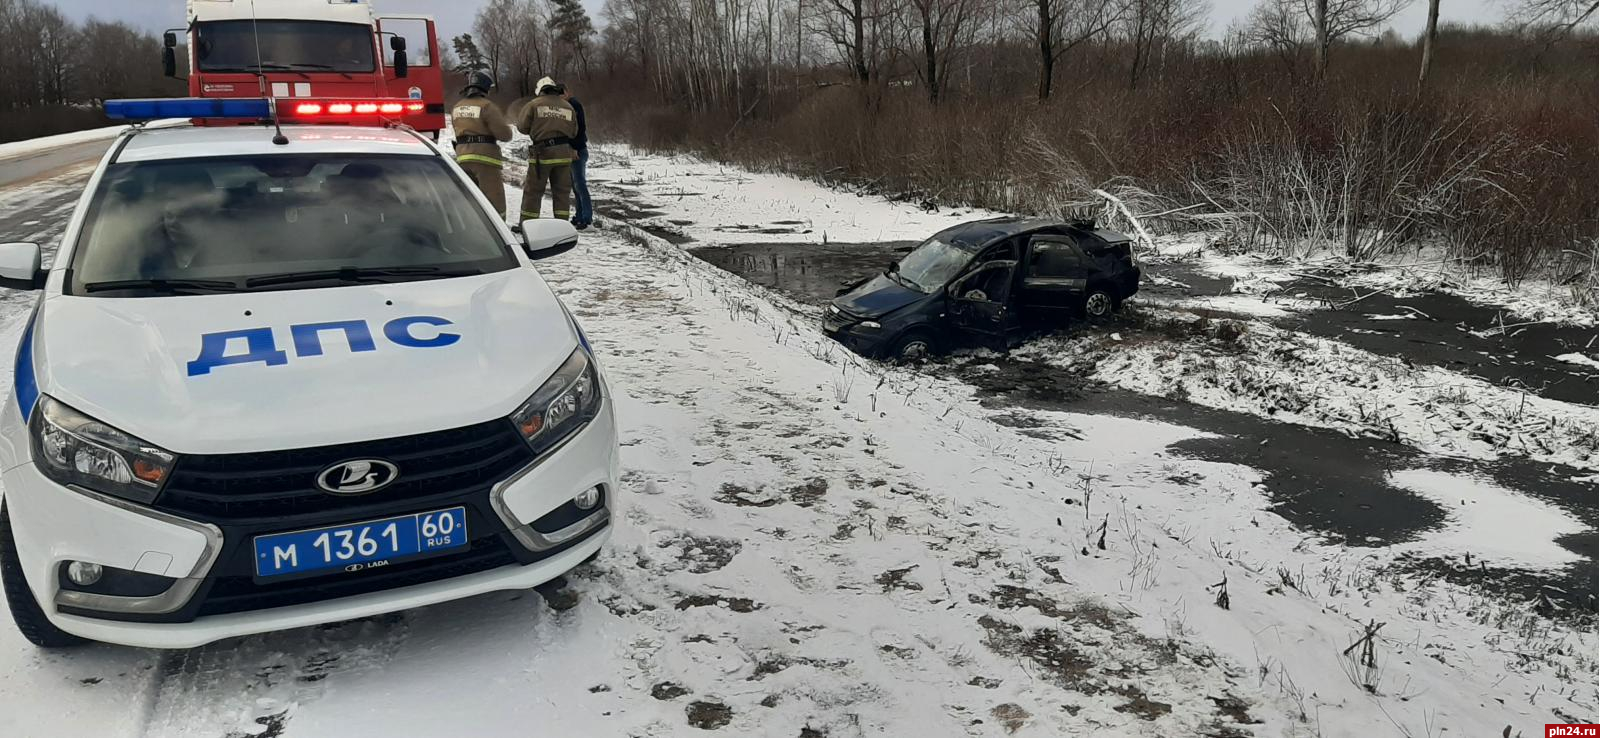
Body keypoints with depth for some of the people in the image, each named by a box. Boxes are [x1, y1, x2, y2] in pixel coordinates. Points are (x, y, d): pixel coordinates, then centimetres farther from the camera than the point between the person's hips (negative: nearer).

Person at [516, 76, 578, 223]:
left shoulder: (534, 104, -2)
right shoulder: (568, 107, 10)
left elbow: (522, 126, -2)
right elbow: (574, 132, 11)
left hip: (542, 152, -3)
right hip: (564, 153, 3)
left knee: (533, 191, 5)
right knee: (562, 191, 9)